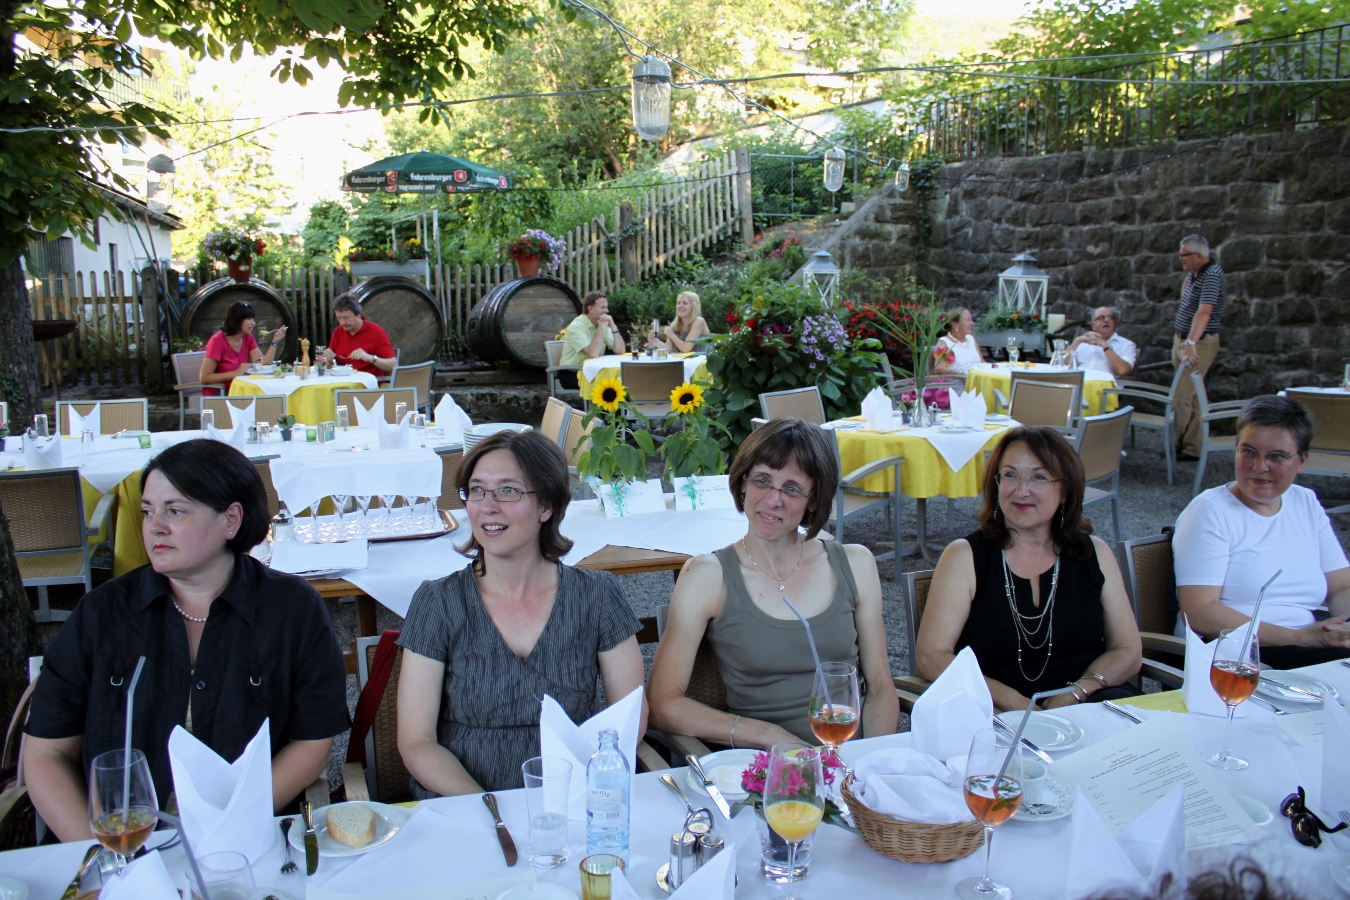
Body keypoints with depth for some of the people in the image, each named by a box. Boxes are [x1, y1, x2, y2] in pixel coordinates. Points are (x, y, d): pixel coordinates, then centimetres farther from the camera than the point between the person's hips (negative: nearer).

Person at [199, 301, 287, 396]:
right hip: (217, 395, -7)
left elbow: (264, 364, -5)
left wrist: (275, 341, -12)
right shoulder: (218, 341, -14)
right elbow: (204, 377, -18)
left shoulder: (248, 338, 6)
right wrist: (236, 373, -24)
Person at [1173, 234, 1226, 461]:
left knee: (1181, 397, -11)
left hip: (1199, 343, -10)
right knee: (1192, 397, 10)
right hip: (1182, 339, 10)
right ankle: (1193, 447, 13)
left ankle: (1175, 445, -5)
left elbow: (1204, 312, -32)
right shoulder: (1194, 272, 10)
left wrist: (1191, 344, -42)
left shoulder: (1211, 275, -20)